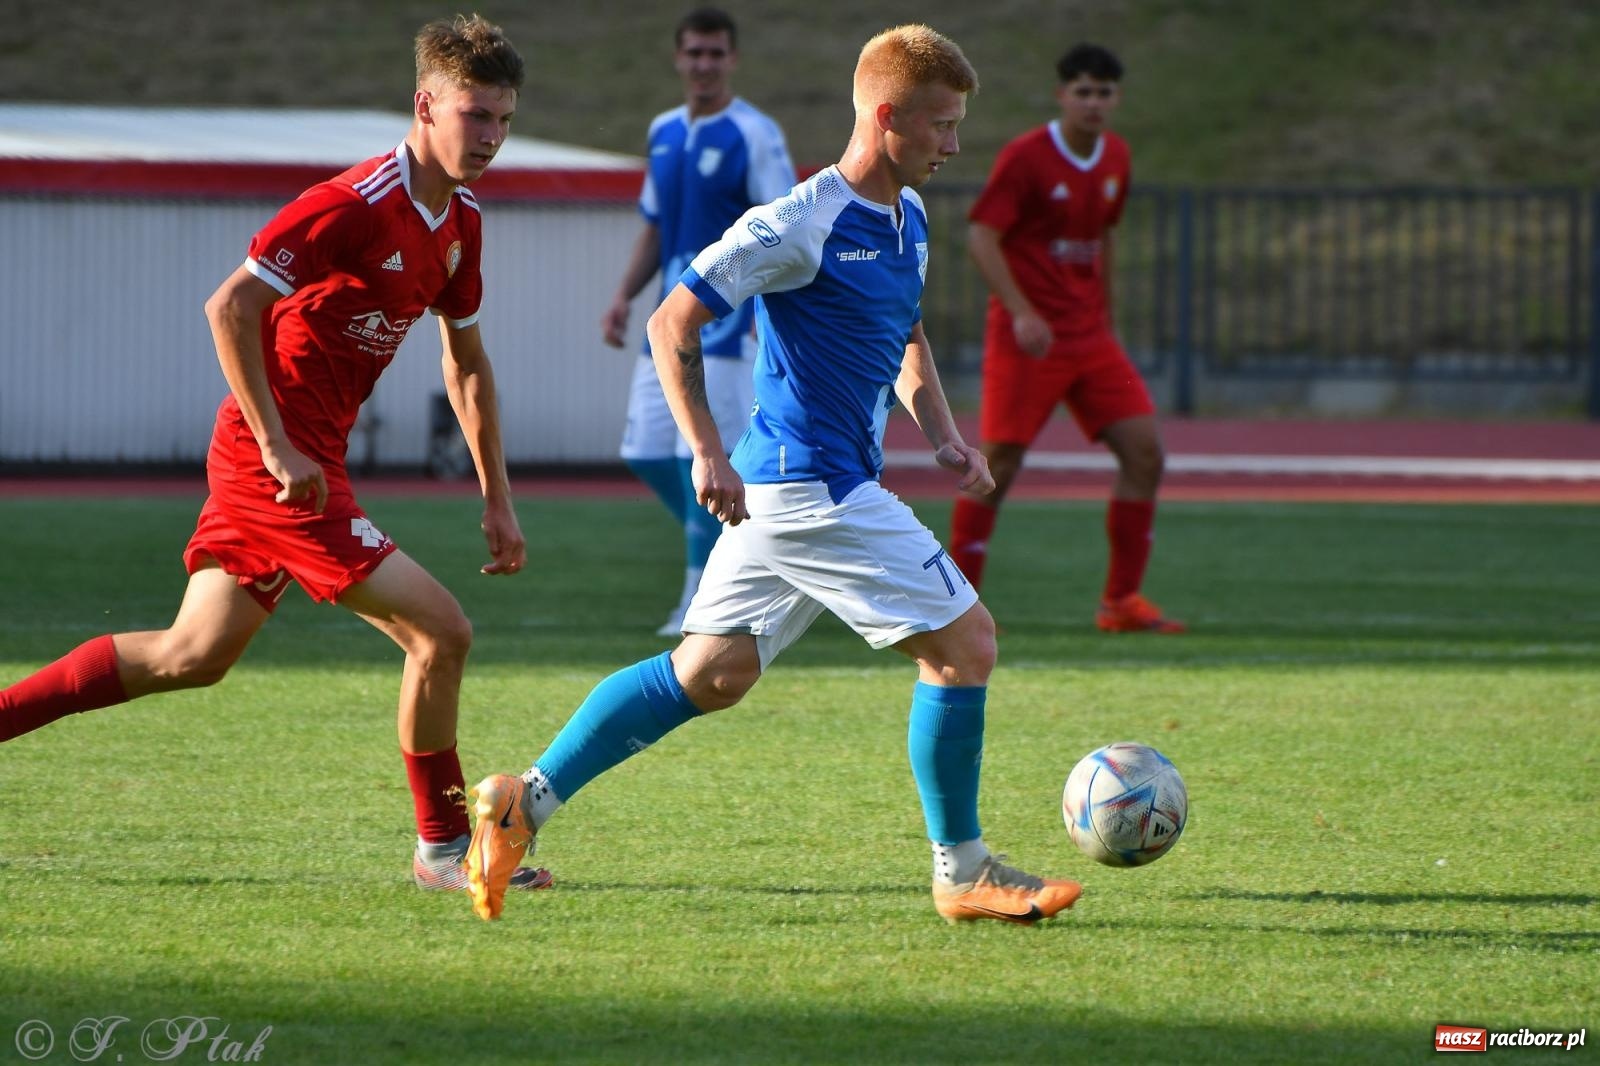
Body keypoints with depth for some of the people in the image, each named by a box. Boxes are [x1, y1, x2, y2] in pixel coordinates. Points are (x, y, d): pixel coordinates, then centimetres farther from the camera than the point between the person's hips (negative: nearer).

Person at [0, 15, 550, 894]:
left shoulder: (459, 223, 10)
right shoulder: (354, 204, -19)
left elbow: (466, 362, 22)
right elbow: (229, 307, -22)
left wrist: (497, 499, 18)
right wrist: (279, 447, -22)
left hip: (296, 459, 10)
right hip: (276, 457, -10)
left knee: (191, 656, 14)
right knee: (438, 630, -10)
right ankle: (443, 849, 3)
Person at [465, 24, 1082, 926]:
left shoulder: (909, 219, 12)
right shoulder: (802, 224, -16)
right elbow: (673, 324, -14)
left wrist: (943, 434, 13)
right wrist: (709, 454, -19)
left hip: (785, 488, 10)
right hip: (811, 485, -10)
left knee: (712, 673, 11)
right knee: (966, 640, -7)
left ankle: (528, 799, 14)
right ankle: (963, 873, 1)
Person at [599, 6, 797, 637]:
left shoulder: (754, 136, -7)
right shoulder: (663, 133, 14)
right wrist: (624, 297, 10)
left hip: (727, 320, -7)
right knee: (647, 451, 5)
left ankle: (699, 600, -2)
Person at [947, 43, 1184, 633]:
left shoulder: (1115, 158, 10)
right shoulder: (1025, 157, -10)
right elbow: (981, 235, -15)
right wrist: (1022, 313, -24)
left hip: (1090, 336, 6)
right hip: (1028, 336, -6)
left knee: (1145, 453, -4)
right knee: (999, 464, -6)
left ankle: (1121, 601, 3)